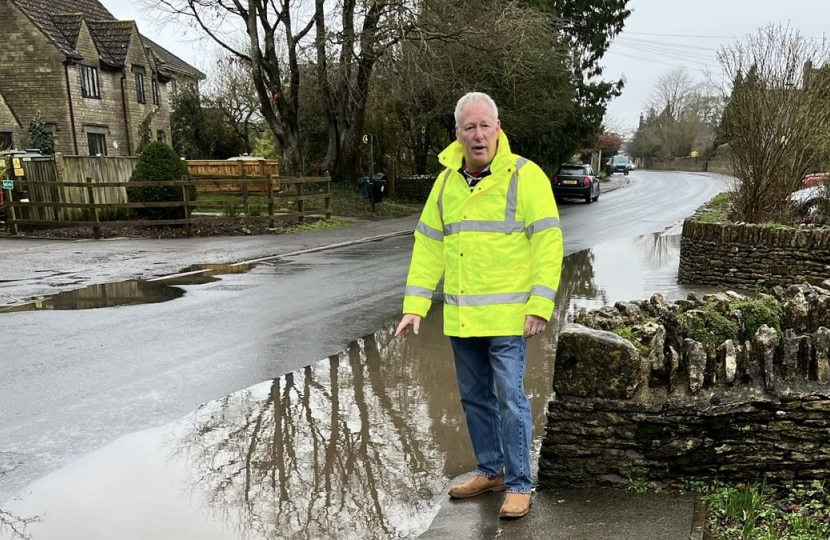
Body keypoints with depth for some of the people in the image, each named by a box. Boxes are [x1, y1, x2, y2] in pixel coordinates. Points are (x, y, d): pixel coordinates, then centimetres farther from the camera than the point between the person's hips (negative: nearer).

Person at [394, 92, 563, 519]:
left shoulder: (525, 176, -8)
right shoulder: (446, 182, 8)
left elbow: (548, 242, -11)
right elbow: (428, 246, 9)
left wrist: (540, 305, -16)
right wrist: (414, 305, 3)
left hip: (506, 316, -5)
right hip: (460, 318, 6)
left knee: (509, 398, 0)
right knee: (474, 398, 15)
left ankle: (518, 485, 16)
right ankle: (490, 471, 33)